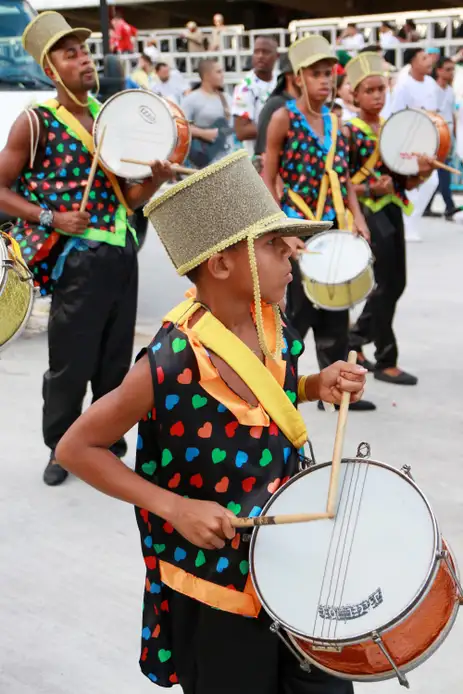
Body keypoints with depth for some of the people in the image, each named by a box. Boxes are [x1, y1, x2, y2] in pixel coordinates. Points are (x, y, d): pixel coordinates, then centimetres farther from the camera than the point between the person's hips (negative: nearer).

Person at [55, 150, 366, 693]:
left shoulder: (270, 325, -7)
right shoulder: (170, 366, -27)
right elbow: (76, 449, -16)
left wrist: (318, 386, -5)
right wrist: (176, 508, -22)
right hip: (218, 583, -6)